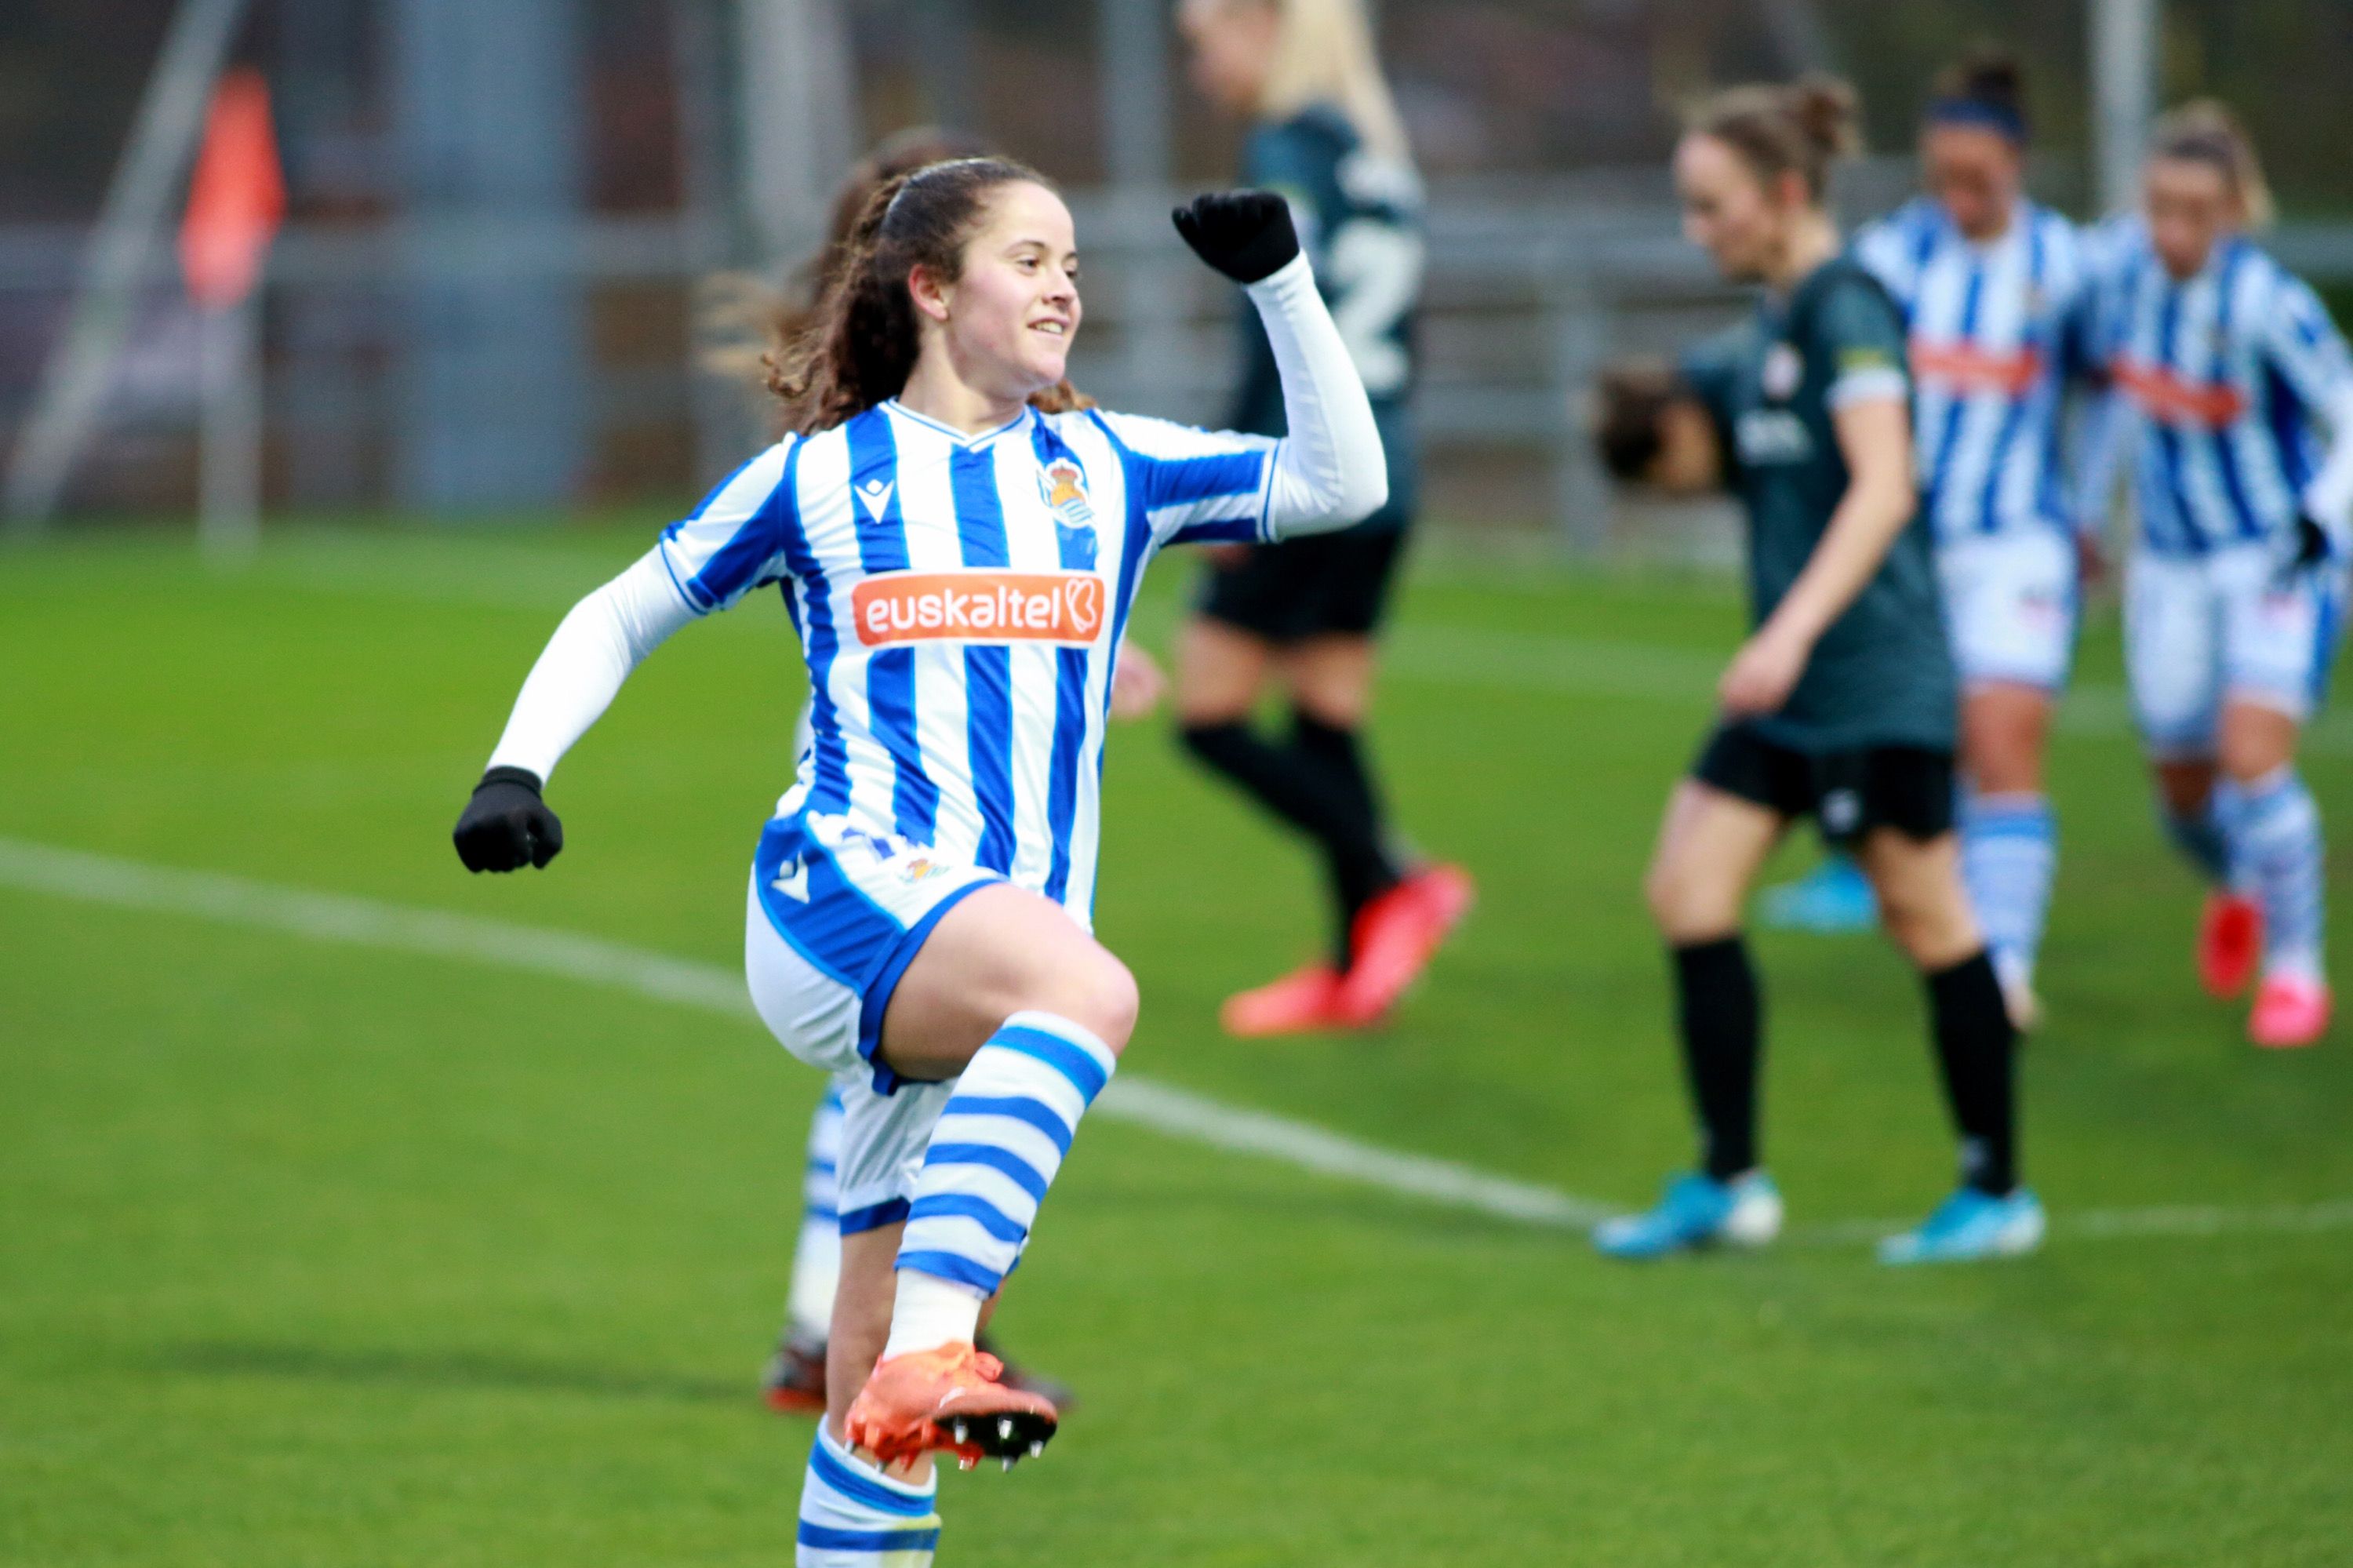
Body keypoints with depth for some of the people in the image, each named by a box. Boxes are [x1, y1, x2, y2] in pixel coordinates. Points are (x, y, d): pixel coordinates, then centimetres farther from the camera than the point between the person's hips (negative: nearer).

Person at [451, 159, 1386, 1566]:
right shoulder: (820, 477, 11)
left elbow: (1342, 485, 15)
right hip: (846, 897, -4)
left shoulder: (1109, 468, 18)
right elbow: (623, 616, 20)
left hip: (1002, 973, 4)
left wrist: (1281, 282, 7)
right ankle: (927, 1357, -48)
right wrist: (518, 767, 6)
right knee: (1089, 988, -37)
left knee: (883, 1357, 3)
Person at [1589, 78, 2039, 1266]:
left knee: (1924, 916, -1)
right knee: (1687, 887, 2)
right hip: (1792, 689, 9)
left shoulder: (1845, 310, -14)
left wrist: (1793, 630, -34)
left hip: (1875, 676, -9)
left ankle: (1997, 1192, 9)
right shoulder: (1765, 330, 13)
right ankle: (1728, 1183, 7)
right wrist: (1664, 434, 8)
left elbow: (1883, 487, -25)